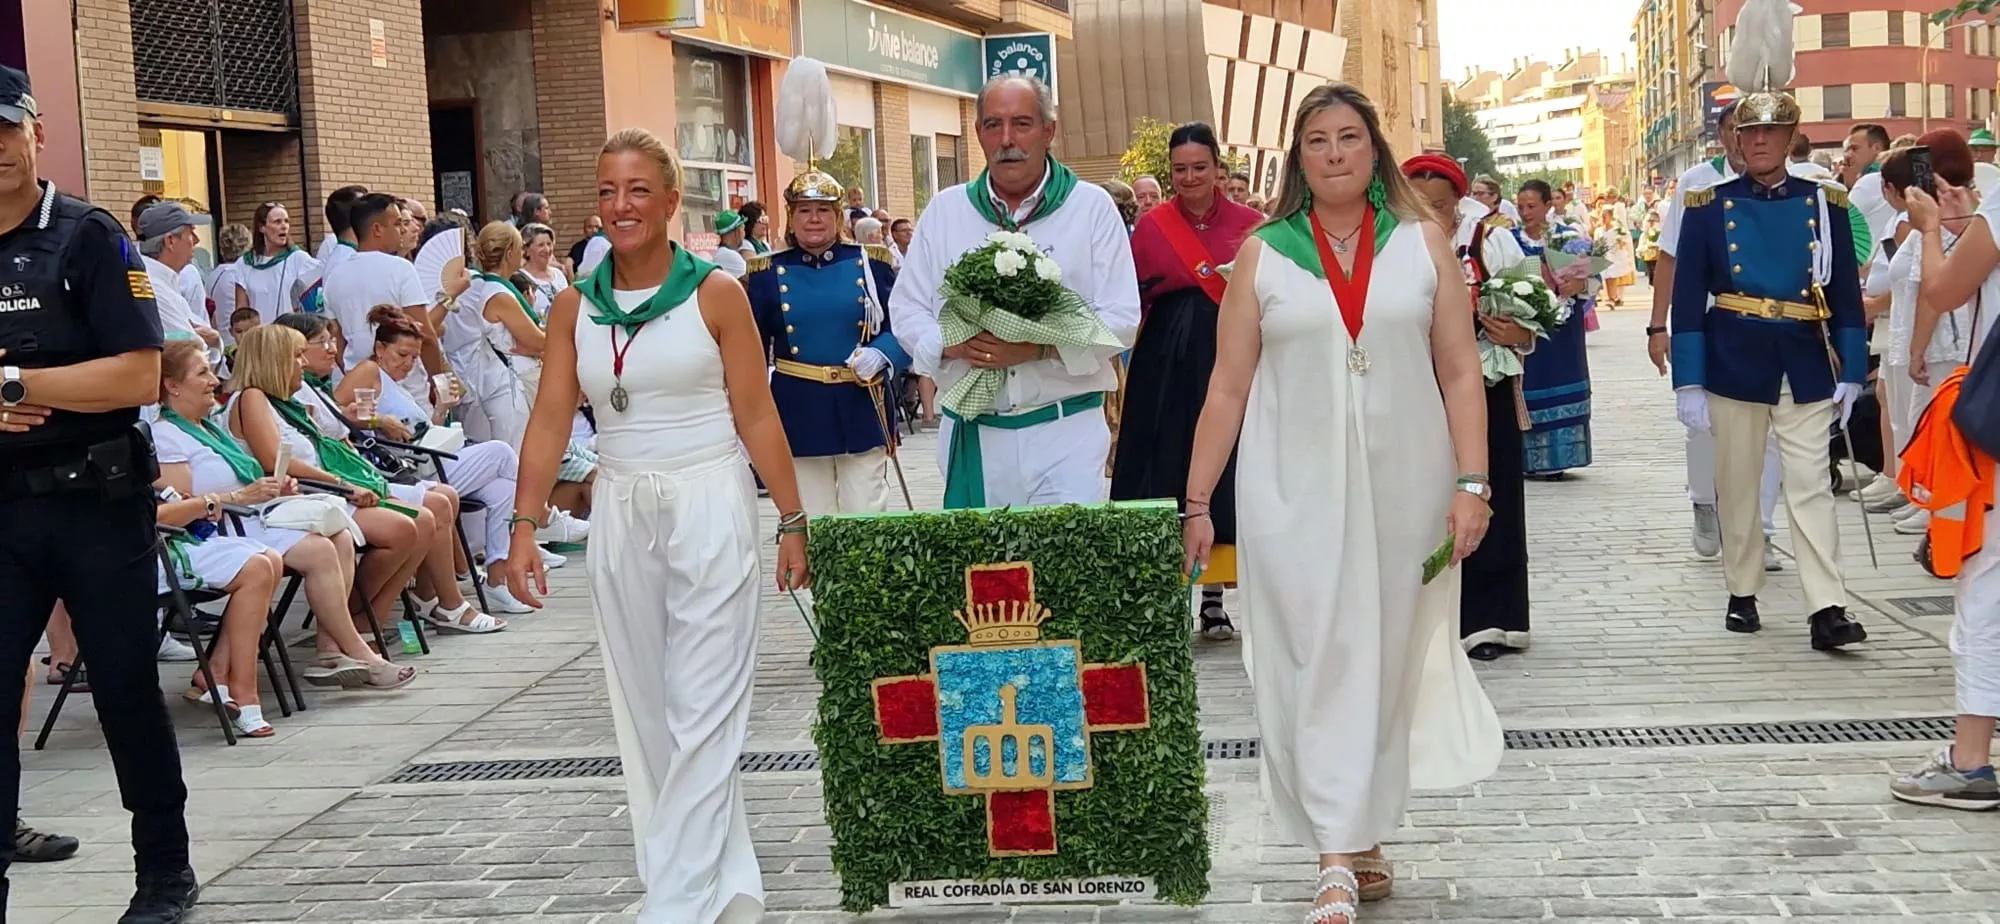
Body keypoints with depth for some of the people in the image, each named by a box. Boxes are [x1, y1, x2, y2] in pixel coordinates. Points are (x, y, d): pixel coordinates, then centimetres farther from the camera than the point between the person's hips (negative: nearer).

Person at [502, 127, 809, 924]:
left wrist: (793, 521, -5)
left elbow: (758, 418, -5)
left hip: (709, 508, -5)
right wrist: (524, 526, -5)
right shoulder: (575, 307, 6)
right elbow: (549, 423, 3)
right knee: (646, 711, 10)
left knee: (701, 712, -6)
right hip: (621, 514, 5)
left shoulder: (716, 294, -5)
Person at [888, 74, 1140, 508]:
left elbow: (1121, 318, -3)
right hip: (971, 435, 2)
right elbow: (906, 310, 11)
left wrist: (1040, 349, -17)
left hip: (1065, 431, -2)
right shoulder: (944, 211, 11)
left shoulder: (1092, 207, 3)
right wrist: (951, 344, -11)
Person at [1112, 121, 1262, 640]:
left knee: (1221, 471, 3)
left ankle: (1213, 599, 13)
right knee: (1167, 473, 1)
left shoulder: (1249, 225, 4)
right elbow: (1130, 300, 4)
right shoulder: (1151, 227, 5)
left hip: (1231, 360, 0)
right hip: (1168, 367, 0)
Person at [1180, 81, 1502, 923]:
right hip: (1295, 491, -1)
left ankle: (1363, 834, 24)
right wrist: (1195, 501, 0)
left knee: (1387, 659, 9)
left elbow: (1460, 374, 3)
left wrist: (1472, 484, -6)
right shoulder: (1262, 255, 3)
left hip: (1402, 488, 1)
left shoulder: (1423, 243, 5)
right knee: (1318, 662, -5)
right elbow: (1226, 389, 3)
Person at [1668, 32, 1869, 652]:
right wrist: (1688, 381, -6)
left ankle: (1827, 610, -6)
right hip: (1735, 363, 0)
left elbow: (1847, 292, 8)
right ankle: (1743, 595, 22)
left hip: (1807, 366, 0)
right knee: (1737, 485, 9)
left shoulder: (1825, 203, 5)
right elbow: (1689, 298, -1)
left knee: (1811, 485, -3)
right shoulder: (1709, 206, 1)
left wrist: (1851, 371, 3)